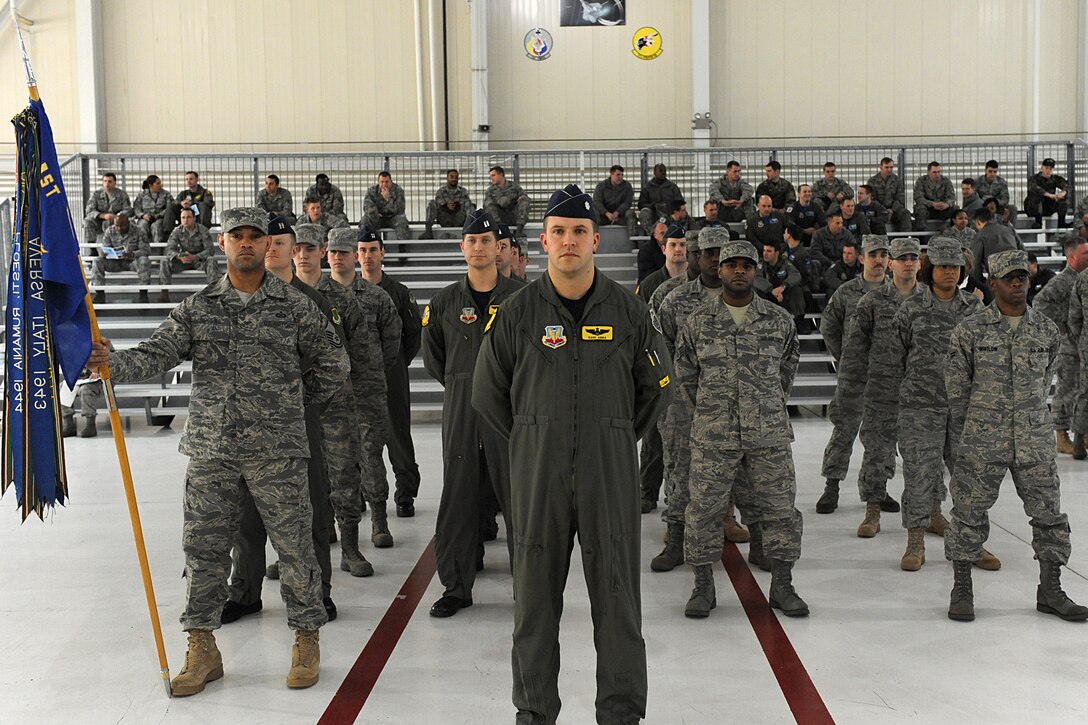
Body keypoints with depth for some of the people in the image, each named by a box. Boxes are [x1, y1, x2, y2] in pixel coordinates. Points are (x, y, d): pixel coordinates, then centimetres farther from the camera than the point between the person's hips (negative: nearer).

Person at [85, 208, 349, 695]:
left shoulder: (295, 306, 3)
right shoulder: (197, 308, 8)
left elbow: (333, 364, 10)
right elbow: (156, 355, -3)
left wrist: (295, 401, 7)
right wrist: (112, 362, -21)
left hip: (277, 451, -2)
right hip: (211, 452, 2)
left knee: (293, 545, 3)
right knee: (203, 548, 6)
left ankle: (306, 640, 19)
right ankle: (202, 649, 19)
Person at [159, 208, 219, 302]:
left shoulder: (203, 231, -10)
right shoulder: (177, 231, -3)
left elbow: (210, 250, -17)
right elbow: (169, 249, -10)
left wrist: (195, 257, -35)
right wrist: (179, 256, -34)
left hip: (199, 260, -2)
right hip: (183, 260, 2)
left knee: (211, 260, -35)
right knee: (164, 260, -24)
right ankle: (164, 292, -26)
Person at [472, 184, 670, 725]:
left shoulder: (628, 312, 3)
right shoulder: (517, 313, 1)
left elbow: (655, 385, 14)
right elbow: (488, 392, 10)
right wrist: (532, 440, 10)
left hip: (610, 474, 0)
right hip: (536, 475, 0)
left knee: (617, 595, 5)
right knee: (534, 595, 7)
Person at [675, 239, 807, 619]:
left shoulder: (779, 321, 4)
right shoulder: (698, 320, 3)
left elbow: (787, 369, 17)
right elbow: (685, 374, 11)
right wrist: (698, 418, 9)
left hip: (769, 434, 1)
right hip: (712, 436, -1)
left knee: (779, 507, 4)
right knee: (703, 509, 1)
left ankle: (782, 586, 18)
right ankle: (703, 586, 15)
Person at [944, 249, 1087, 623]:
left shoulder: (1046, 329, 6)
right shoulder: (970, 330, -4)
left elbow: (1045, 380, 17)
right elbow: (957, 385, 2)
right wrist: (967, 431, 4)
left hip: (1034, 440, 3)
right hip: (982, 443, -3)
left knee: (1049, 512, 7)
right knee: (970, 512, 2)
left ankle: (1050, 591, 22)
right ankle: (962, 589, 16)